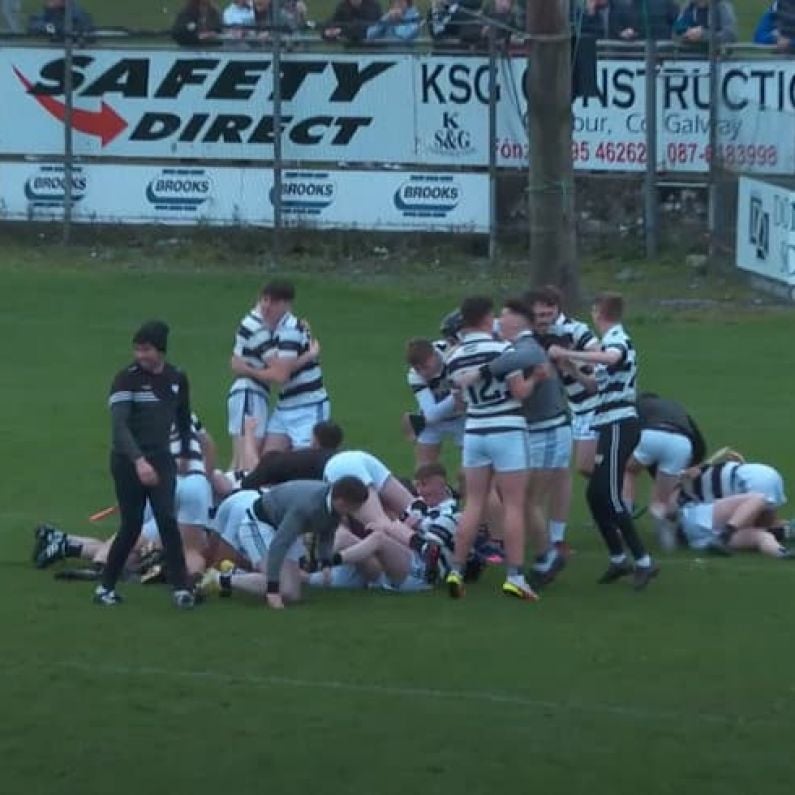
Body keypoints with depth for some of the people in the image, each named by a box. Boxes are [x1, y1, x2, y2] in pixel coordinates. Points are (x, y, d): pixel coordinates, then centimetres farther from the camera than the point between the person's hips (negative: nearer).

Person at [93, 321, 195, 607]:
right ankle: (106, 586, 15)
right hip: (128, 462, -3)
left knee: (167, 520, -12)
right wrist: (139, 460, -35)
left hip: (161, 458, 3)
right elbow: (119, 425, -22)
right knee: (132, 525, -2)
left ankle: (180, 587, -10)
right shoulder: (127, 379, -11)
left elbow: (183, 418, 21)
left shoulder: (177, 379, 4)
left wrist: (185, 454, 27)